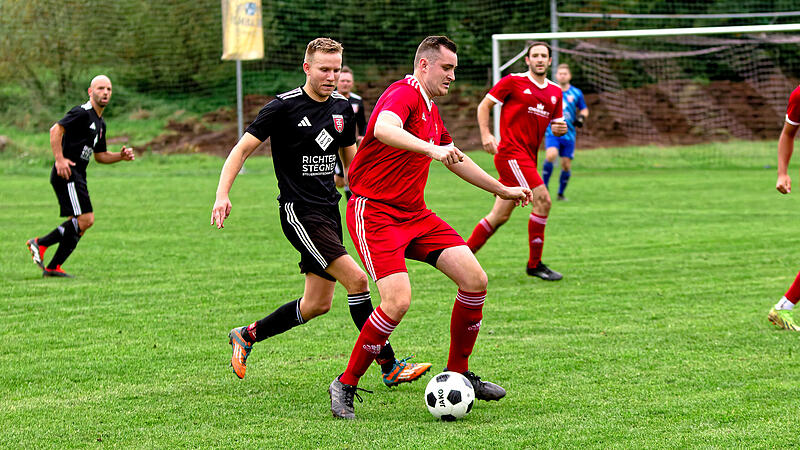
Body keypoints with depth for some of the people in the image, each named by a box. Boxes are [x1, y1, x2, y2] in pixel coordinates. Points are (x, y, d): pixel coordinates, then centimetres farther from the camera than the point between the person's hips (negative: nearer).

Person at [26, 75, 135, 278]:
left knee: (81, 222, 6)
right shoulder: (82, 113, -10)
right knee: (85, 219, -16)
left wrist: (121, 156, 10)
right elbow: (56, 129, -19)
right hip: (66, 173, -10)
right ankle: (40, 244, -6)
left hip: (77, 176, 10)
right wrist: (60, 159, -26)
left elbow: (100, 155, 28)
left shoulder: (100, 124, 20)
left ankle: (53, 267, 9)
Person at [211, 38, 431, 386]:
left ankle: (246, 336, 28)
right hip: (299, 213, -8)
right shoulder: (284, 107, -10)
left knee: (318, 304, 9)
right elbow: (242, 149, -8)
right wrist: (222, 195, -20)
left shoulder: (342, 108, 8)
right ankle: (389, 367, -11)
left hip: (329, 212, 8)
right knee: (356, 279, -18)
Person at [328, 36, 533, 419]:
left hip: (414, 214, 9)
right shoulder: (403, 94, -13)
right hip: (375, 212, -9)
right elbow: (383, 129, -37)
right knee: (398, 301, -23)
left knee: (474, 279, -4)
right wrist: (431, 150, -50)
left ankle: (458, 373, 12)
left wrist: (502, 190, 41)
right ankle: (345, 385, -5)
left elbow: (456, 159, 34)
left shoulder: (431, 111, 18)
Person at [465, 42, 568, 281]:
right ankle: (534, 264, -9)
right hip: (511, 152, -7)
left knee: (500, 216, 9)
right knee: (542, 200, -17)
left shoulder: (555, 92, 14)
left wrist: (560, 129, -2)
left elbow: (556, 123, 22)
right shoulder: (513, 82, -4)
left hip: (528, 158, 7)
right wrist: (485, 135, -11)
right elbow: (484, 105, 1)